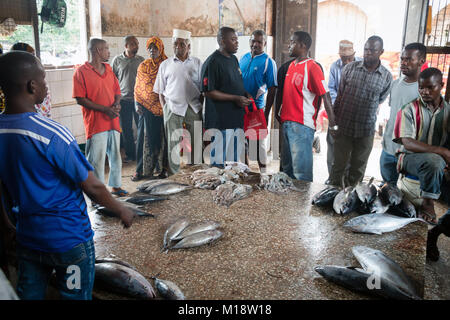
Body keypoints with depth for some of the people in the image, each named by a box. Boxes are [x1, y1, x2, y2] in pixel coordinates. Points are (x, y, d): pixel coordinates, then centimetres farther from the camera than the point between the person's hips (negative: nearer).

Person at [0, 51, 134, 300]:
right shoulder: (52, 135, -25)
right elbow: (92, 187, -18)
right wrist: (122, 211, -2)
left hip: (27, 239, 6)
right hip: (69, 239, -6)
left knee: (28, 295, 21)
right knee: (75, 296, 13)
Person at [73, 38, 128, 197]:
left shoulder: (108, 68, 13)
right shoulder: (81, 72, -8)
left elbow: (117, 90, 17)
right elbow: (80, 99, -12)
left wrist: (116, 104, -6)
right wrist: (105, 109, -17)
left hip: (113, 121, 7)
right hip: (95, 123, -6)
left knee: (115, 155, 15)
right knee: (96, 160, -2)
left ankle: (116, 185, 30)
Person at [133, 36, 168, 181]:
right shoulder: (143, 66, 10)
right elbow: (137, 87, 12)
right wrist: (137, 104, 1)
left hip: (163, 107, -1)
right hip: (147, 108, 1)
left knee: (163, 137, 3)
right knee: (145, 137, 1)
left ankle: (164, 168, 14)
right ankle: (140, 170, 8)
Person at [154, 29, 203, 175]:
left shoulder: (197, 63, 10)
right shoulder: (165, 64, 10)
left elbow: (203, 88, 10)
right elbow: (160, 91, 11)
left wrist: (201, 106, 2)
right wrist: (165, 109, 1)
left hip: (194, 108, 1)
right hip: (173, 108, 0)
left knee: (196, 142, 3)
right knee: (172, 143, 0)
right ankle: (173, 174, 9)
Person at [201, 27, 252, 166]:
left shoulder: (234, 59, 15)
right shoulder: (212, 63, -12)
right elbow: (208, 92, -17)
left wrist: (245, 95, 5)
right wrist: (235, 98, -18)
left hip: (237, 117, 9)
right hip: (220, 120, -9)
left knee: (235, 158, 16)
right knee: (218, 161, -4)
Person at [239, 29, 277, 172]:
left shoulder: (268, 62, -7)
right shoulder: (244, 58, 10)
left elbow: (272, 89, -10)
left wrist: (266, 113, -14)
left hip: (257, 108, -6)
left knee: (259, 142, 1)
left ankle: (263, 171, 13)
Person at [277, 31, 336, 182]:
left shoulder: (312, 67, -11)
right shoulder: (292, 65, 15)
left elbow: (325, 95, -13)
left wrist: (332, 122, -14)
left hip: (302, 125, -9)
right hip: (287, 123, 9)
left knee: (301, 172, -5)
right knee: (287, 167, 18)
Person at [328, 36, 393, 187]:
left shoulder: (387, 77, -1)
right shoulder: (350, 68, 0)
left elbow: (380, 100, 13)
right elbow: (340, 95, 5)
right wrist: (334, 120, 5)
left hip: (366, 130, 1)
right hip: (344, 127, -1)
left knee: (358, 169, 12)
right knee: (338, 165, 5)